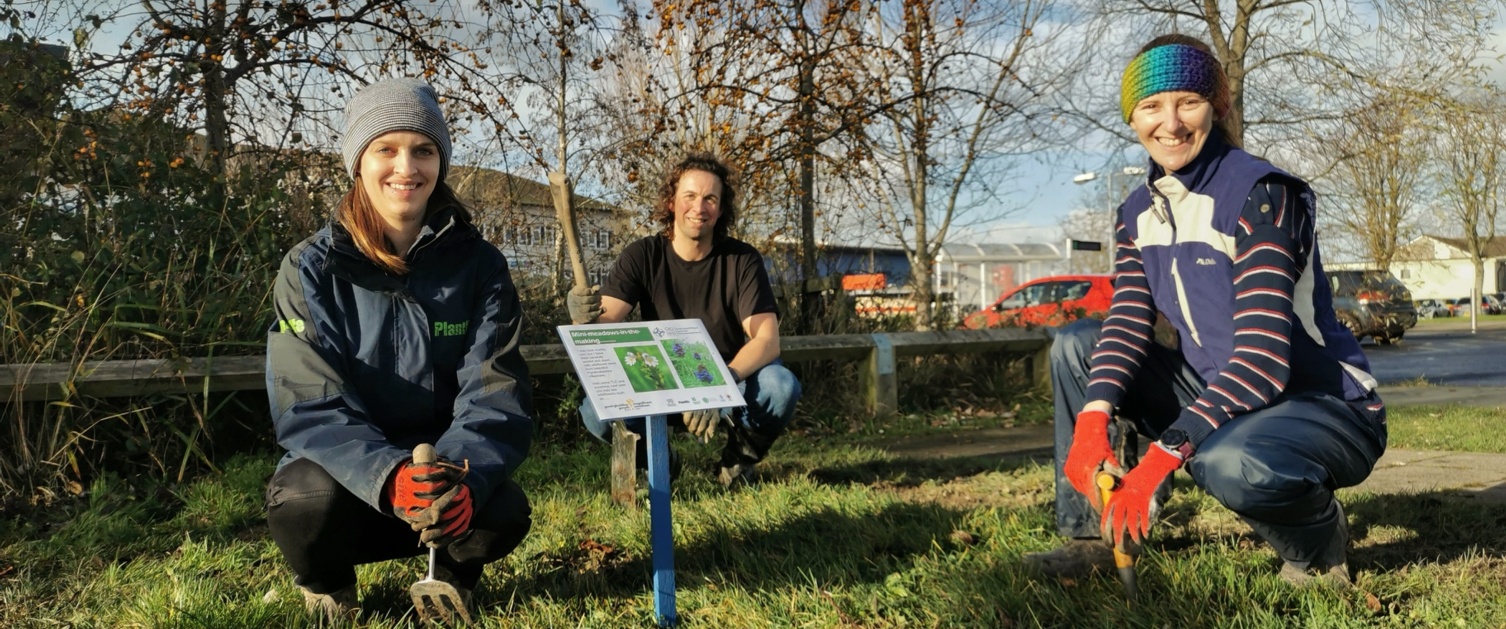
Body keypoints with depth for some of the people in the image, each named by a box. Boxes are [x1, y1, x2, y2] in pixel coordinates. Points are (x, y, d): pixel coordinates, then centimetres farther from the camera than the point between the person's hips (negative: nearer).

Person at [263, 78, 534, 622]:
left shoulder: (479, 265, -6)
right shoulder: (311, 269, -9)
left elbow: (495, 394, -13)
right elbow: (309, 407, -17)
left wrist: (461, 476, -36)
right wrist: (389, 477, -37)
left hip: (444, 467, 1)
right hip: (345, 471, -1)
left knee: (505, 512, -29)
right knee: (306, 501, -33)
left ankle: (451, 576, 9)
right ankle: (328, 587, 5)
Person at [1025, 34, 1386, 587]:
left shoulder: (1259, 194, -20)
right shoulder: (1138, 212, 3)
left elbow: (1261, 360, -28)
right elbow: (1128, 328, -7)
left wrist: (1162, 455, -36)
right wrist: (1093, 419, -26)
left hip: (1325, 410, -7)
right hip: (1223, 398, 7)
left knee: (1228, 462, -39)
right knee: (1076, 344, -3)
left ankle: (1318, 545, -5)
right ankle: (1090, 536, -1)